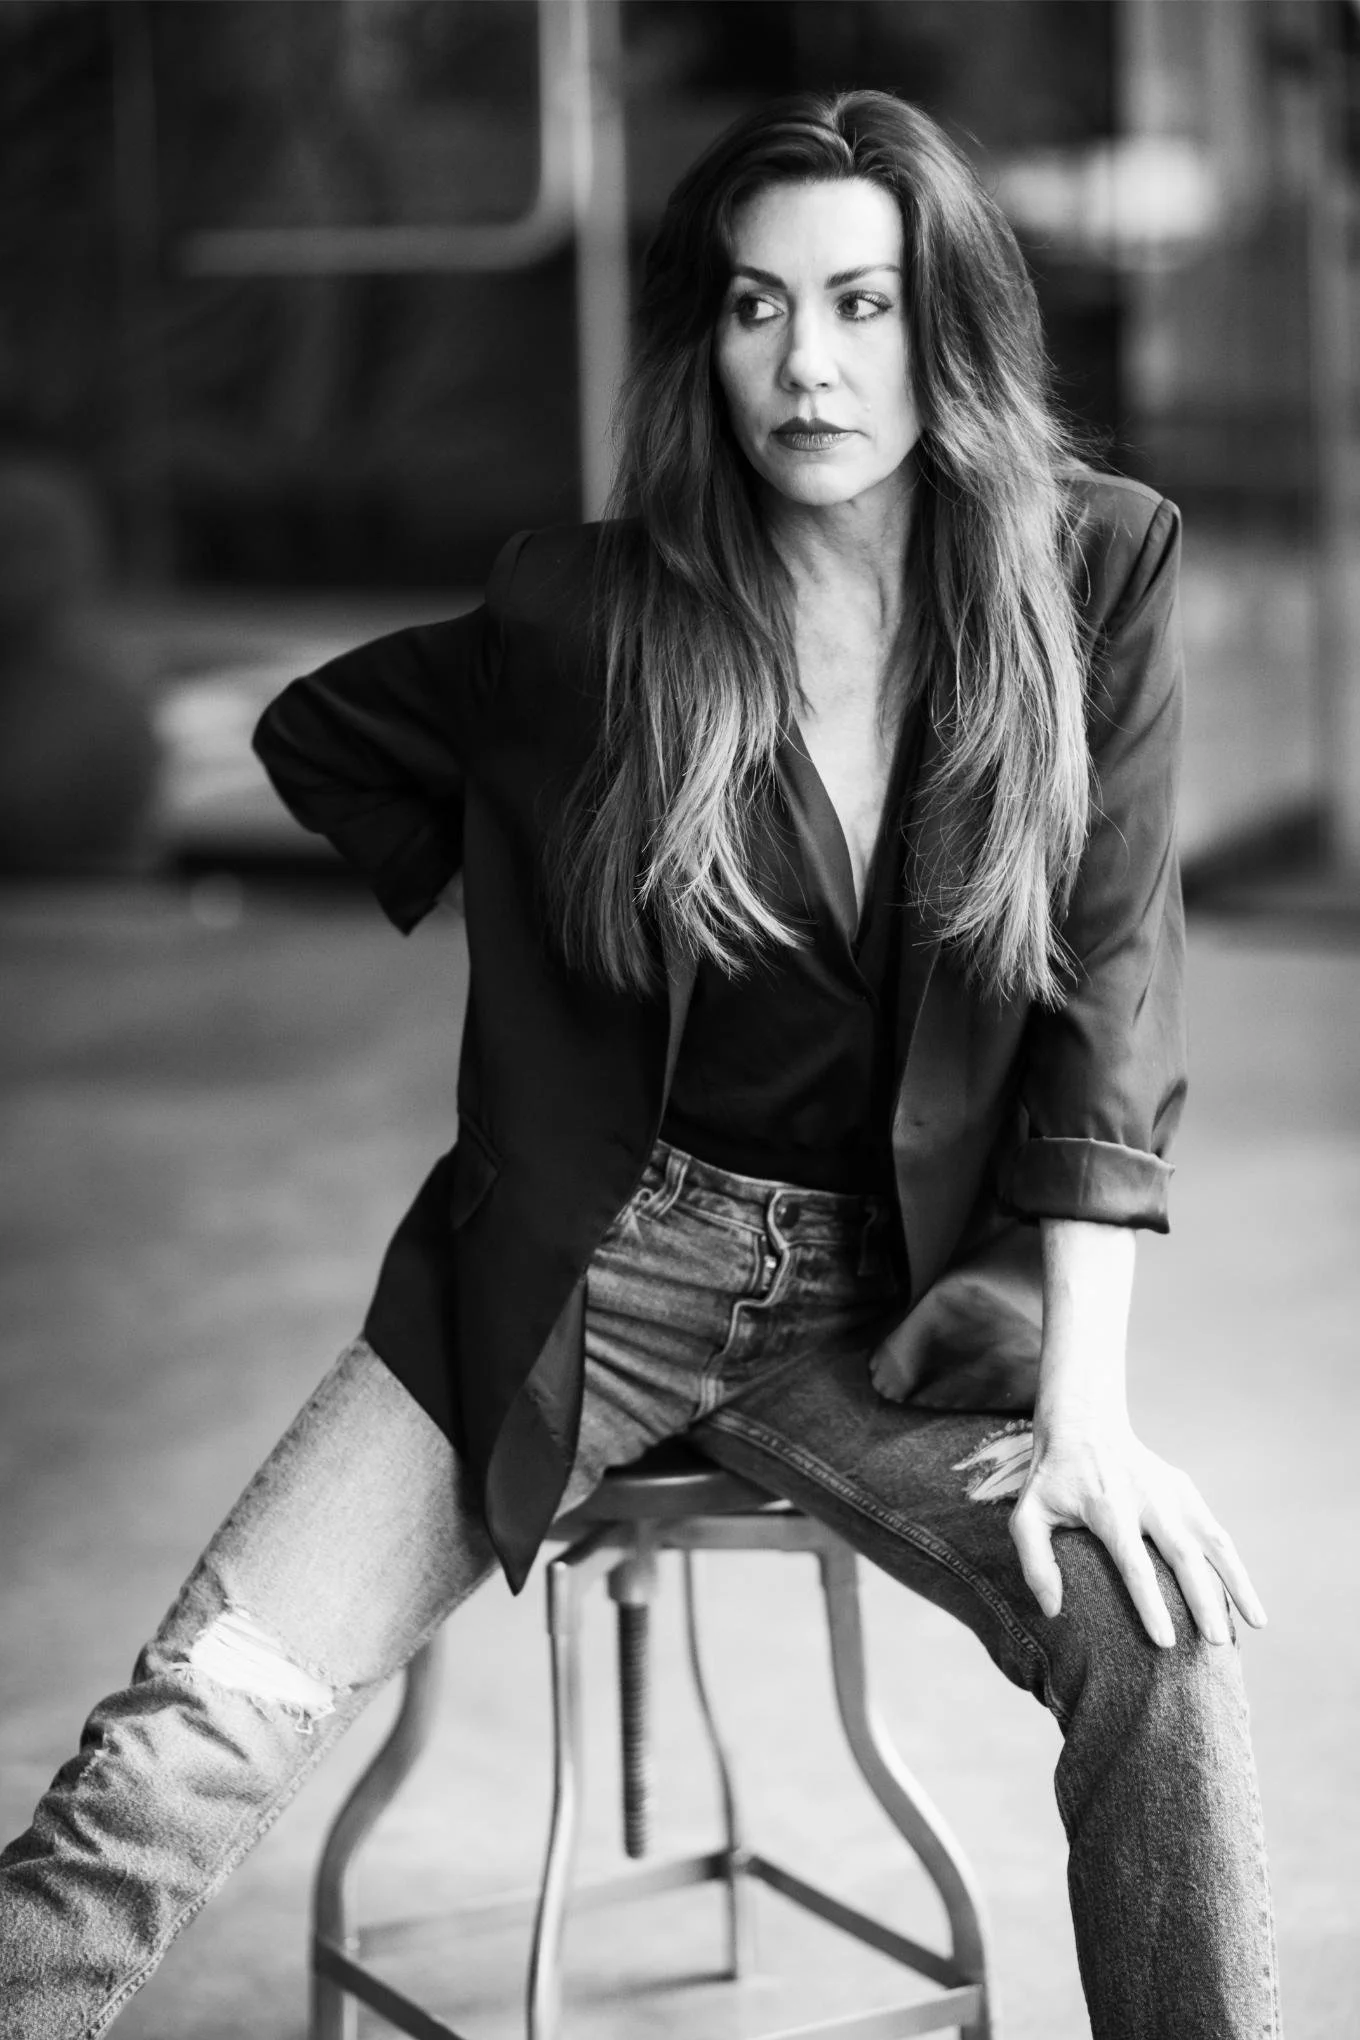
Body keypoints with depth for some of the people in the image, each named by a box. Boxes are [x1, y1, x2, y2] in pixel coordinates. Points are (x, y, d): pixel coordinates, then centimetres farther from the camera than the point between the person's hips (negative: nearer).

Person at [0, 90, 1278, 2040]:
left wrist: (1085, 1399, -15)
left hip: (889, 1293, 1)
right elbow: (322, 740, 13)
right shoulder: (590, 613, -8)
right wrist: (539, 929, 8)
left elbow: (1109, 987, -9)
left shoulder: (1093, 576, -8)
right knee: (182, 1746, -14)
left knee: (1154, 1636, -26)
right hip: (583, 1267, 0)